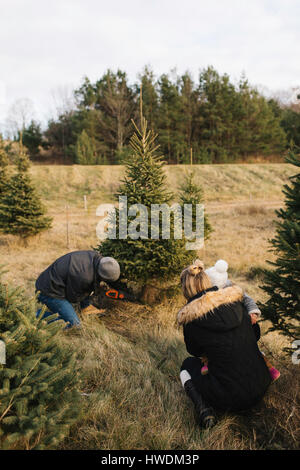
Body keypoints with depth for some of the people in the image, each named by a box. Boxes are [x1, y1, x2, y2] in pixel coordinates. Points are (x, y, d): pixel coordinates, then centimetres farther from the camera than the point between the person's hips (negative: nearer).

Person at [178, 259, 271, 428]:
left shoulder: (191, 319, -12)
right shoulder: (236, 300, -2)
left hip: (230, 400, -5)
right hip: (261, 387, 5)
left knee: (189, 364, 23)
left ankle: (203, 406, 1)